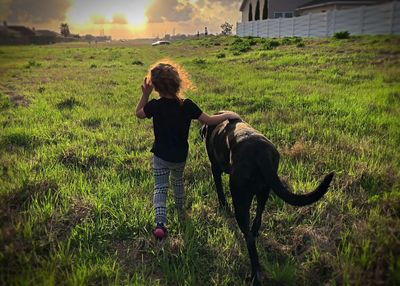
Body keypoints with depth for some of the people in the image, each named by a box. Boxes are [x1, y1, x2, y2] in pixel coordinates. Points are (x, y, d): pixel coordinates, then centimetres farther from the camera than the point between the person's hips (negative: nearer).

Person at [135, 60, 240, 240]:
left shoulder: (155, 106, -18)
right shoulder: (187, 105, -17)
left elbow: (138, 113, 3)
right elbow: (209, 120, -13)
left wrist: (145, 94, 2)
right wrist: (228, 115, -1)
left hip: (160, 156, -2)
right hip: (180, 156, 2)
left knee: (160, 188, 3)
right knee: (178, 180, 28)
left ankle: (160, 222, -14)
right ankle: (180, 207, 51)